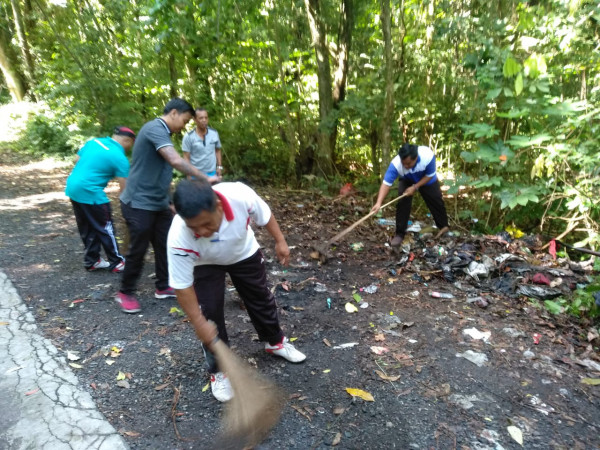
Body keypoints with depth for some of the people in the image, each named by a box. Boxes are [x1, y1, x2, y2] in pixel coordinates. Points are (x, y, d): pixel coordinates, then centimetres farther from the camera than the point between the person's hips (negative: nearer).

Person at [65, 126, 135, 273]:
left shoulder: (93, 141, 8)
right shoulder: (120, 158, -12)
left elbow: (76, 160, 17)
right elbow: (124, 189, -11)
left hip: (73, 188, 8)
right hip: (90, 193, -8)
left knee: (87, 228, 19)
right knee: (106, 228, 5)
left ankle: (91, 261, 29)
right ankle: (117, 263, 15)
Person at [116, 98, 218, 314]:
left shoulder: (162, 133, 13)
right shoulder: (155, 128, -18)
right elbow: (176, 161, -31)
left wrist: (171, 200, 18)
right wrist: (205, 178, -25)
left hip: (159, 203, 9)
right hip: (139, 203, -9)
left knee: (166, 245, 11)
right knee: (138, 250, 3)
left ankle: (163, 287, 25)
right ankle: (125, 293, 22)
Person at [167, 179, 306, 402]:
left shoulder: (241, 195, -41)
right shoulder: (179, 238, -41)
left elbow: (264, 216, -17)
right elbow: (183, 286, -28)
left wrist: (280, 241, -6)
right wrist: (199, 324, -24)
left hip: (244, 253, 2)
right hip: (205, 265, -2)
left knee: (261, 299, 15)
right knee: (210, 314, -6)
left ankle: (275, 342, 43)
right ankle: (219, 370, 20)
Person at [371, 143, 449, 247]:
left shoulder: (428, 156, -41)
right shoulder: (396, 164, -42)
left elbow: (430, 175, -24)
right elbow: (386, 183, -45)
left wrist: (415, 187, -31)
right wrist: (379, 202, -57)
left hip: (427, 179, 1)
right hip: (407, 180, 0)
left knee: (436, 200, 8)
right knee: (402, 203, -17)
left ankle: (443, 225, 35)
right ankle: (400, 233, -6)